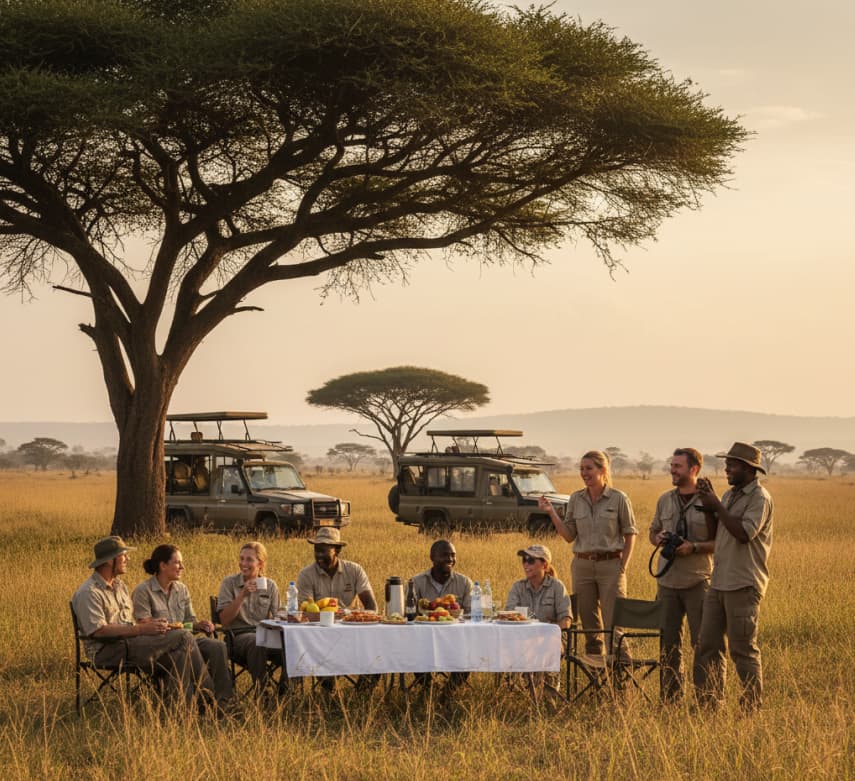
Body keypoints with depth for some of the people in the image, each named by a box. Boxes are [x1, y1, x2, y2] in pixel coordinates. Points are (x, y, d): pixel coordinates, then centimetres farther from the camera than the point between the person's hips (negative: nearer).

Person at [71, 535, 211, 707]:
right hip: (107, 652, -9)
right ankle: (207, 690, -5)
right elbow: (98, 630, -19)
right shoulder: (89, 593, -9)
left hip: (127, 644, 9)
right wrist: (142, 629, -21)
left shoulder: (119, 585, 21)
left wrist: (149, 623, 0)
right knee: (183, 638, -17)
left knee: (181, 656, -18)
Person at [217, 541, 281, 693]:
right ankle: (260, 691, -35)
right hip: (239, 634, -3)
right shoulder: (229, 583, 4)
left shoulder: (270, 585, 13)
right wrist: (242, 595, -16)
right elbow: (224, 620, -5)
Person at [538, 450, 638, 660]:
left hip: (610, 564, -4)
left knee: (614, 620, -6)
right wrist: (551, 513, -5)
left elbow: (630, 534, 2)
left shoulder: (619, 499, -2)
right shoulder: (576, 499, 7)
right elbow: (569, 536, 6)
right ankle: (593, 658, 15)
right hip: (582, 564, 4)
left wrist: (623, 567, -5)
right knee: (588, 619, 7)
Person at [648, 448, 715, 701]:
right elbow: (653, 531, 21)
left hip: (697, 581, -5)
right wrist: (658, 539, -1)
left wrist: (694, 547, -19)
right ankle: (670, 696, 18)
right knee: (668, 641, 9)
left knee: (702, 641, -3)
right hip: (667, 580, 5)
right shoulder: (665, 500, 11)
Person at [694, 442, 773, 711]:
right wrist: (708, 505, 6)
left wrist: (717, 506, -15)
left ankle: (753, 706, 4)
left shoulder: (759, 498, -10)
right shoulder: (729, 494, 15)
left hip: (743, 585, -8)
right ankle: (708, 702, 14)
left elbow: (744, 533, -22)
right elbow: (714, 534, 21)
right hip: (718, 582, 8)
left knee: (743, 649, -4)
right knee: (707, 645, 8)